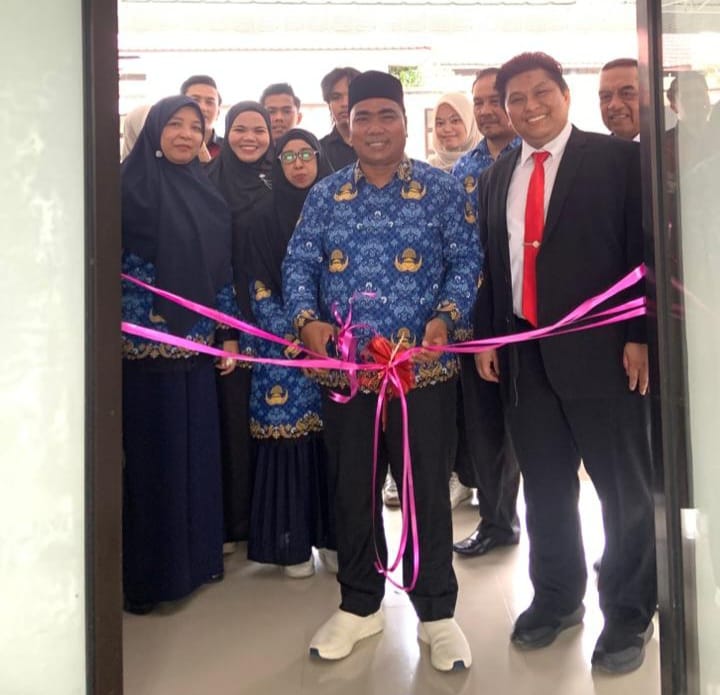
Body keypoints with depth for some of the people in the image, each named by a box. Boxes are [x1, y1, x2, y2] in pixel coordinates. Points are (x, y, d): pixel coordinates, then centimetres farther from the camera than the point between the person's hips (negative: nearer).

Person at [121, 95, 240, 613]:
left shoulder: (208, 195, 12)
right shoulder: (131, 186, -4)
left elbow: (222, 269, 12)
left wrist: (229, 333, 8)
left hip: (197, 344, 5)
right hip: (144, 343, -5)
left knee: (197, 450, 10)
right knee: (149, 454, 3)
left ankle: (196, 556, 26)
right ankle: (146, 574, 16)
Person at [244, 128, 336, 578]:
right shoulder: (264, 217, 6)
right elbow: (259, 285, 2)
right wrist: (292, 331, -10)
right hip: (283, 343, -1)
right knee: (289, 436, -2)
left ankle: (333, 535, 14)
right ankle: (293, 543, 8)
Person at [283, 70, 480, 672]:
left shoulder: (442, 189, 4)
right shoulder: (325, 194, 11)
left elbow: (466, 261, 0)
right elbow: (299, 264, 7)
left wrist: (445, 316, -17)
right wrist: (306, 318, -11)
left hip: (422, 367, -2)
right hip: (345, 368, 3)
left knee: (427, 489, 5)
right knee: (352, 489, 12)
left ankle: (437, 612, 24)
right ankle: (359, 605, 31)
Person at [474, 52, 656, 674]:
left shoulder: (618, 159, -2)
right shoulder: (498, 176, 13)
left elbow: (645, 251, -5)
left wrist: (640, 336, -11)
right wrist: (486, 335, 8)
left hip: (599, 348, -4)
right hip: (524, 354, 5)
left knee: (625, 489, 6)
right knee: (545, 487, 14)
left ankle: (628, 613, 24)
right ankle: (556, 598, 32)